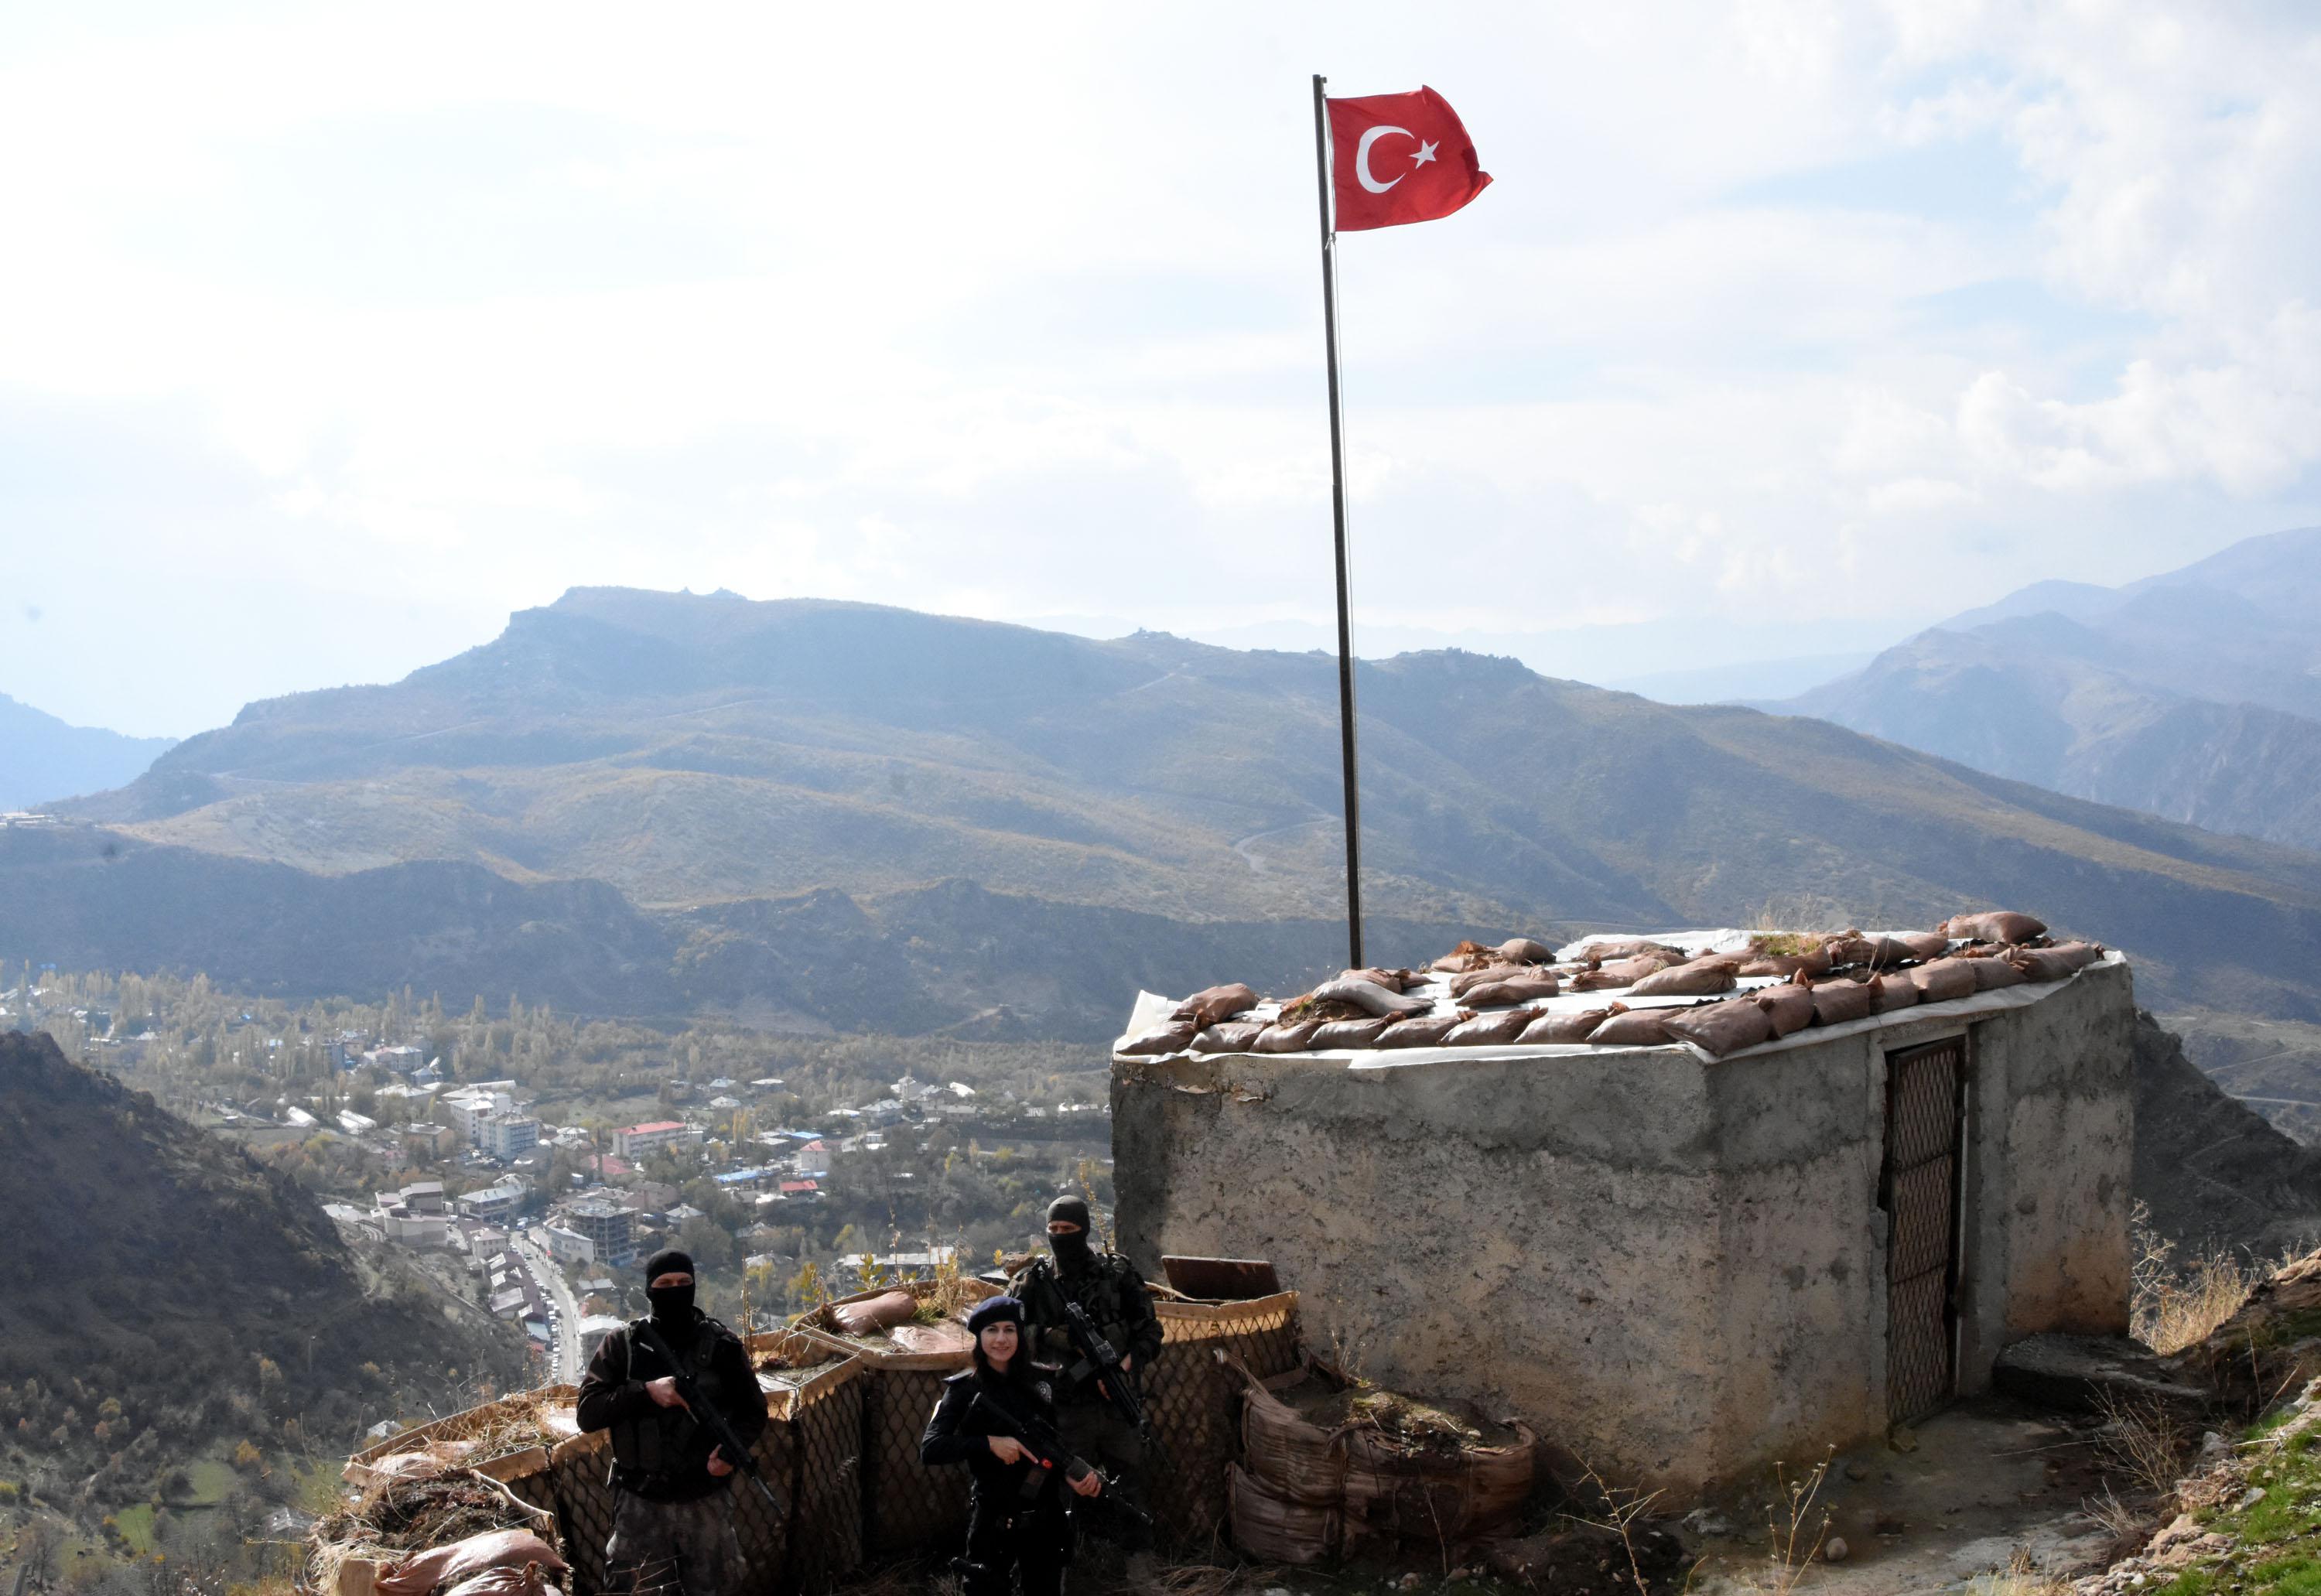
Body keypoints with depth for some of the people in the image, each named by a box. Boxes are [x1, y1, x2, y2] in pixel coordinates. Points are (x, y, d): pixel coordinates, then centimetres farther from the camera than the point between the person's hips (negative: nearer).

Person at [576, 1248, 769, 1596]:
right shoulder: (623, 1344, -4)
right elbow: (588, 1413, -9)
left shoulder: (722, 1345, -2)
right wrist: (645, 1392, -22)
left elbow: (753, 1411, 5)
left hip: (707, 1499, 1)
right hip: (641, 1501, -1)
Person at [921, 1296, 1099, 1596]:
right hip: (993, 1522, -3)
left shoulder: (1043, 1381, 1)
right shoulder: (964, 1389, -7)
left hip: (1047, 1518, 3)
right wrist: (990, 1443, -25)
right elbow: (929, 1450, -15)